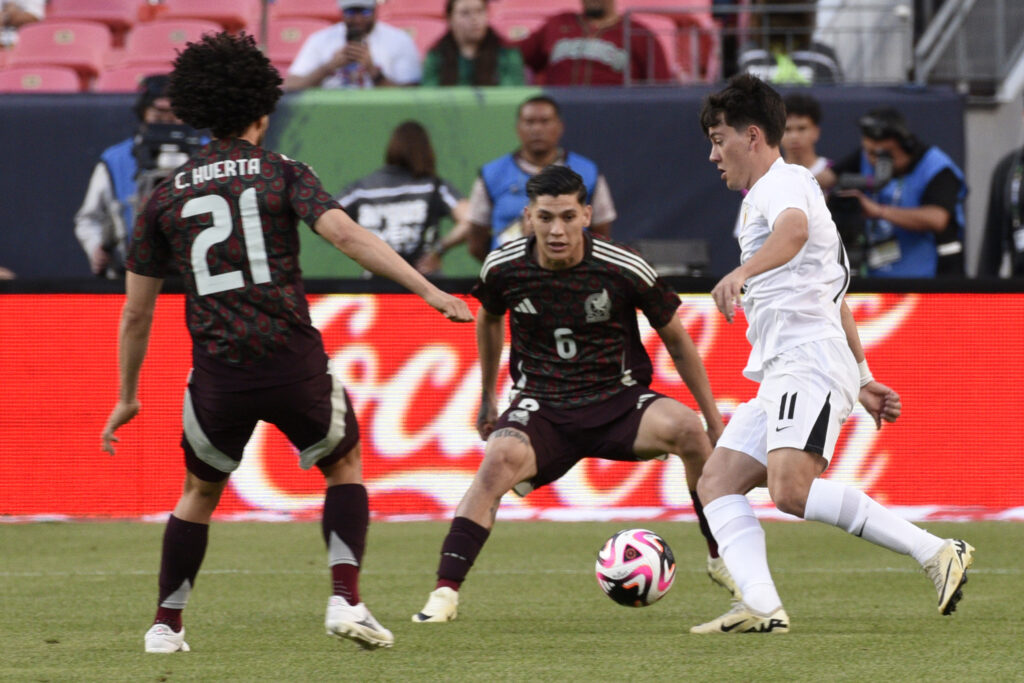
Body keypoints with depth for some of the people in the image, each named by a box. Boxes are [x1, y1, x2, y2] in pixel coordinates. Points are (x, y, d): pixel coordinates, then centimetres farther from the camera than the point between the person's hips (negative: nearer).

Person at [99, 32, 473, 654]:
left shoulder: (166, 198, 11)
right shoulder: (283, 175, 3)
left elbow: (137, 310, 14)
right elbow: (346, 234, -14)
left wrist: (128, 397, 24)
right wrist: (429, 290, -16)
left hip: (218, 379, 2)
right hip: (294, 364, -2)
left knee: (200, 492, 25)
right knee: (344, 465, 21)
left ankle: (167, 625, 24)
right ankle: (346, 599, 5)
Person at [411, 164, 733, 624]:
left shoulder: (625, 271, -12)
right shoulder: (504, 268, -7)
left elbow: (676, 340, 1)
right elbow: (489, 318, 18)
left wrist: (714, 419, 3)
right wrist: (488, 396, 26)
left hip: (617, 401, 0)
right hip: (541, 407, 0)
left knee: (686, 428, -30)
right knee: (501, 458, -33)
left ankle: (721, 558, -8)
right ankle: (445, 592, -29)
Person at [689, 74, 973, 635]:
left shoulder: (782, 183, -3)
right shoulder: (767, 195, 29)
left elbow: (795, 229, -31)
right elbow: (836, 299, 35)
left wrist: (744, 272, -48)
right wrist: (862, 380, 36)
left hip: (809, 363, -11)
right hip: (780, 374, 11)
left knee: (791, 490, -27)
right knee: (716, 481, -1)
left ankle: (937, 554, -25)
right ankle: (761, 606, -19)